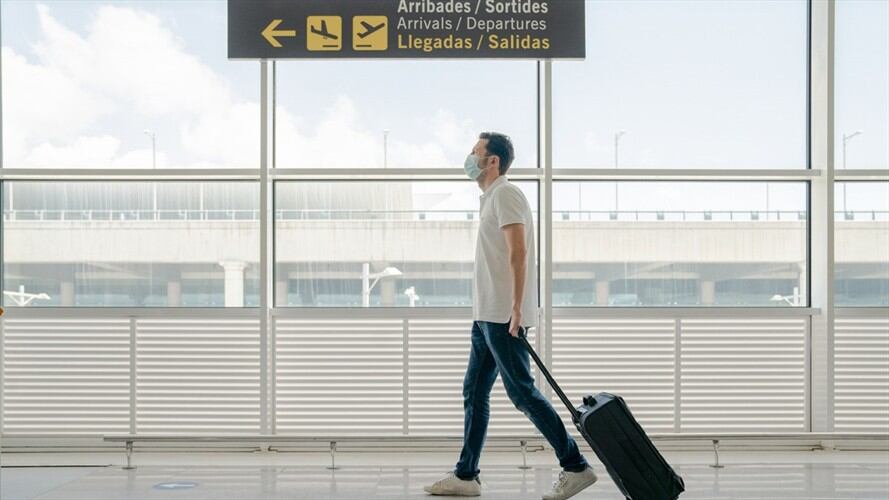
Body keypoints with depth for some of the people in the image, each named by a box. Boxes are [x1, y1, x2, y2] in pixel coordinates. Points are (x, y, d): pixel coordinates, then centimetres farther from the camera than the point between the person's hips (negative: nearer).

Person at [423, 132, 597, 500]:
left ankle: (575, 467, -3)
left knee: (522, 392, -8)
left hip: (502, 317, -10)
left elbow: (518, 252, -20)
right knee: (474, 393, 10)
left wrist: (516, 308, -25)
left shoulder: (505, 194, -11)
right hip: (487, 316, 10)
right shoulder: (491, 198, 20)